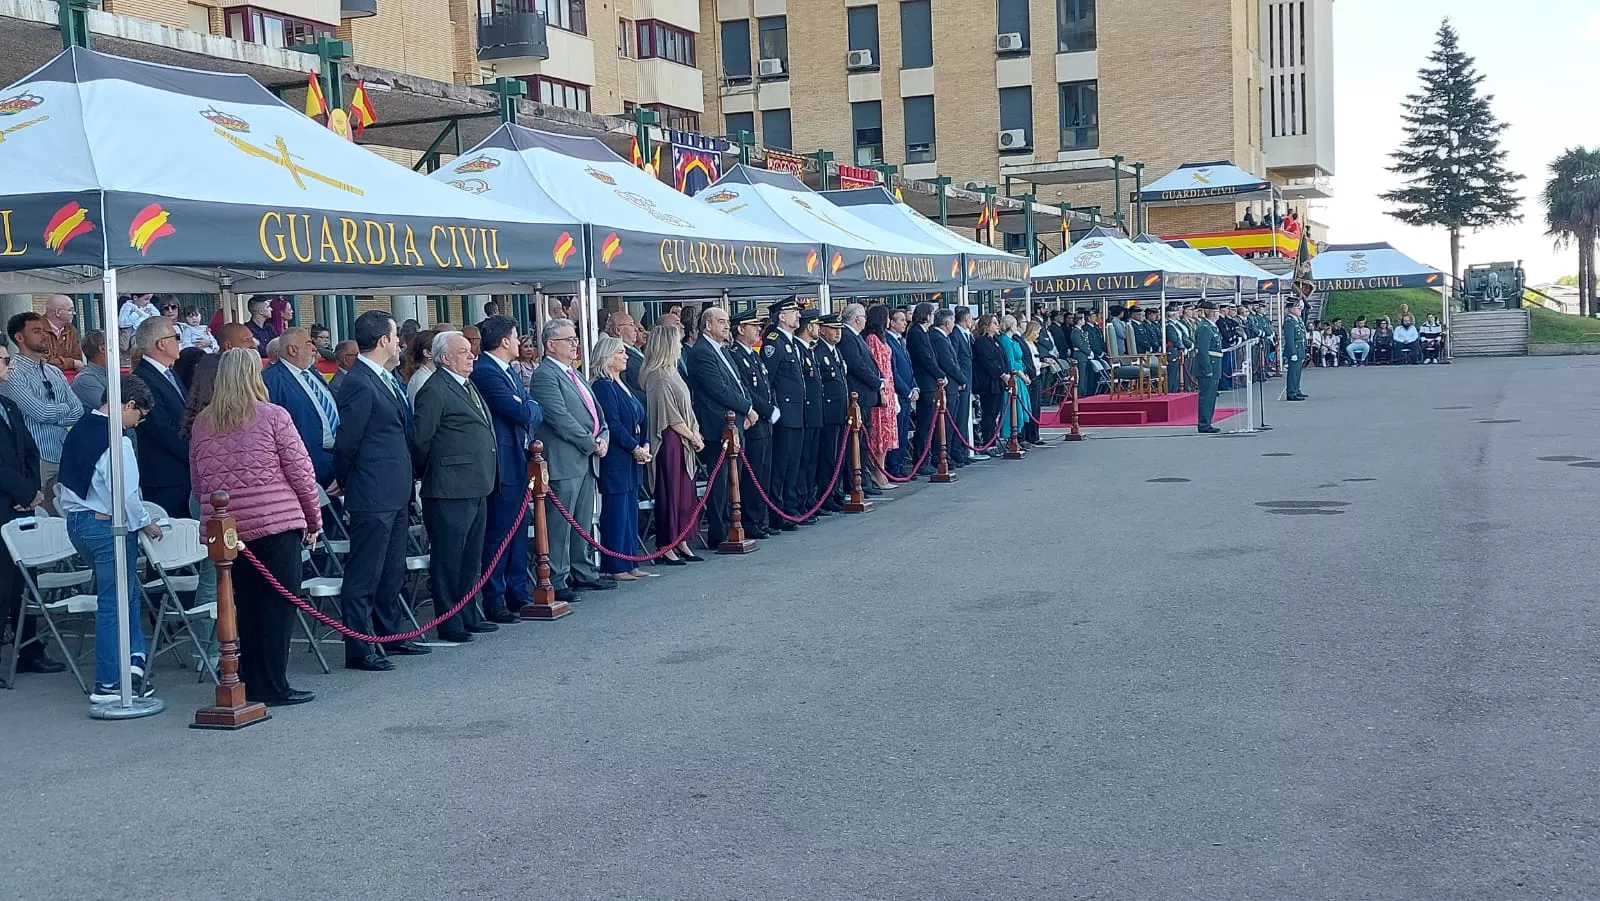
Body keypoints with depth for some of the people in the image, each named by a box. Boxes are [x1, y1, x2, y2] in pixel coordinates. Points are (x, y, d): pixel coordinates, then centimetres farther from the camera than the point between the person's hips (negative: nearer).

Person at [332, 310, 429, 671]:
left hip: (396, 493, 10)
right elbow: (347, 441, -13)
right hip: (373, 496, -10)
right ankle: (358, 650, 4)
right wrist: (343, 481, 1)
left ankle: (392, 635, 32)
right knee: (364, 575, -2)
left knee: (392, 571, 19)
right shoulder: (359, 384, -17)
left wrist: (406, 482, 14)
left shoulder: (389, 380, 13)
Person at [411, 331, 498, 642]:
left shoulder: (467, 387, 17)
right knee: (448, 558, -1)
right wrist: (427, 474, -1)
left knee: (471, 559, 17)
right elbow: (421, 439, -13)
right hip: (450, 490, -9)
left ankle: (469, 616, 26)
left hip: (476, 488, 9)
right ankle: (450, 624, 5)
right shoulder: (434, 391, -12)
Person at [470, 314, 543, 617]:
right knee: (498, 533, -4)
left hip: (520, 461, 10)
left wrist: (528, 410, -6)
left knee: (518, 530, 15)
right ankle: (494, 601, 3)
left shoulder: (508, 371, 16)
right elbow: (522, 413, -19)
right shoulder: (485, 372, -16)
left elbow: (536, 411, 15)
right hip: (503, 464, -10)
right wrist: (530, 409, 1)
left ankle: (518, 592, 24)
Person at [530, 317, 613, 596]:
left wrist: (603, 438, 2)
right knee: (561, 523, -5)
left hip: (587, 459, 9)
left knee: (582, 521, 15)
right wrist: (591, 444, -12)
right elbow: (561, 418, -18)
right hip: (564, 462, -9)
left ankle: (582, 573, 23)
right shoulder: (545, 375, -11)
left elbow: (596, 412, 21)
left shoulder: (574, 374, 19)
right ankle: (558, 580, -1)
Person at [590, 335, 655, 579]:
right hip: (615, 459, -9)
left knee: (630, 511, 11)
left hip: (633, 459, 9)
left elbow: (639, 420, 18)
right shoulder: (603, 387, -12)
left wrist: (645, 445, 3)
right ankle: (615, 567, 0)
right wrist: (635, 448, -14)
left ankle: (629, 563, 17)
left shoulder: (622, 384, 16)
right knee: (617, 511, -5)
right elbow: (613, 424, -18)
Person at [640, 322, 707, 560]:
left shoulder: (671, 372, 14)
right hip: (670, 442, -9)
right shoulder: (658, 377, -15)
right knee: (670, 493, -3)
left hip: (683, 441, 9)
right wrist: (693, 437, -7)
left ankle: (681, 544, 18)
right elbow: (671, 417, -16)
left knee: (685, 492, 11)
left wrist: (695, 434, 3)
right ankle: (666, 547, 5)